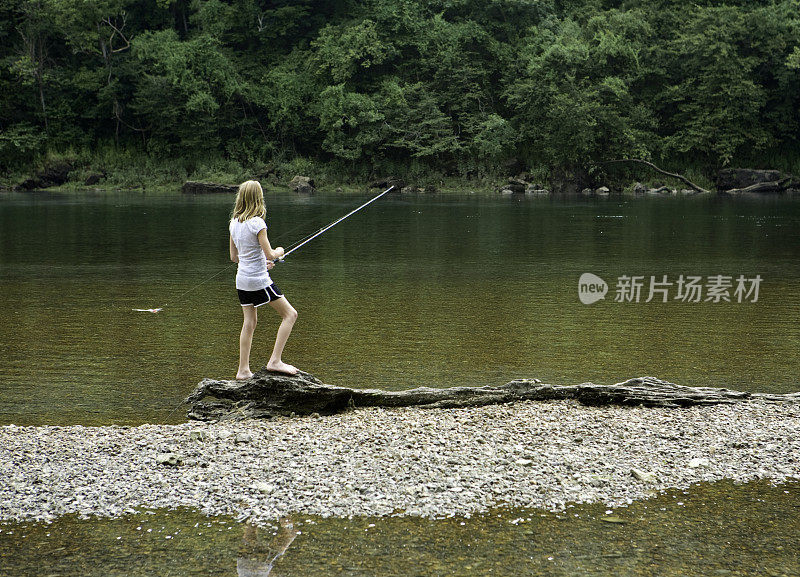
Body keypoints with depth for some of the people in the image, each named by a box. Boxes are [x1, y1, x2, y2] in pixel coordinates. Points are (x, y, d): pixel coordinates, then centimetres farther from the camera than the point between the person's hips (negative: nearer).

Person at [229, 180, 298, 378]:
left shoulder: (234, 222, 6)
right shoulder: (257, 223, -17)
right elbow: (270, 255, -16)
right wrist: (279, 251, 6)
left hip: (242, 279, 8)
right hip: (259, 280, -8)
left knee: (249, 323, 14)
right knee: (290, 314, -1)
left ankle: (243, 370, 15)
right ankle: (275, 361, -7)